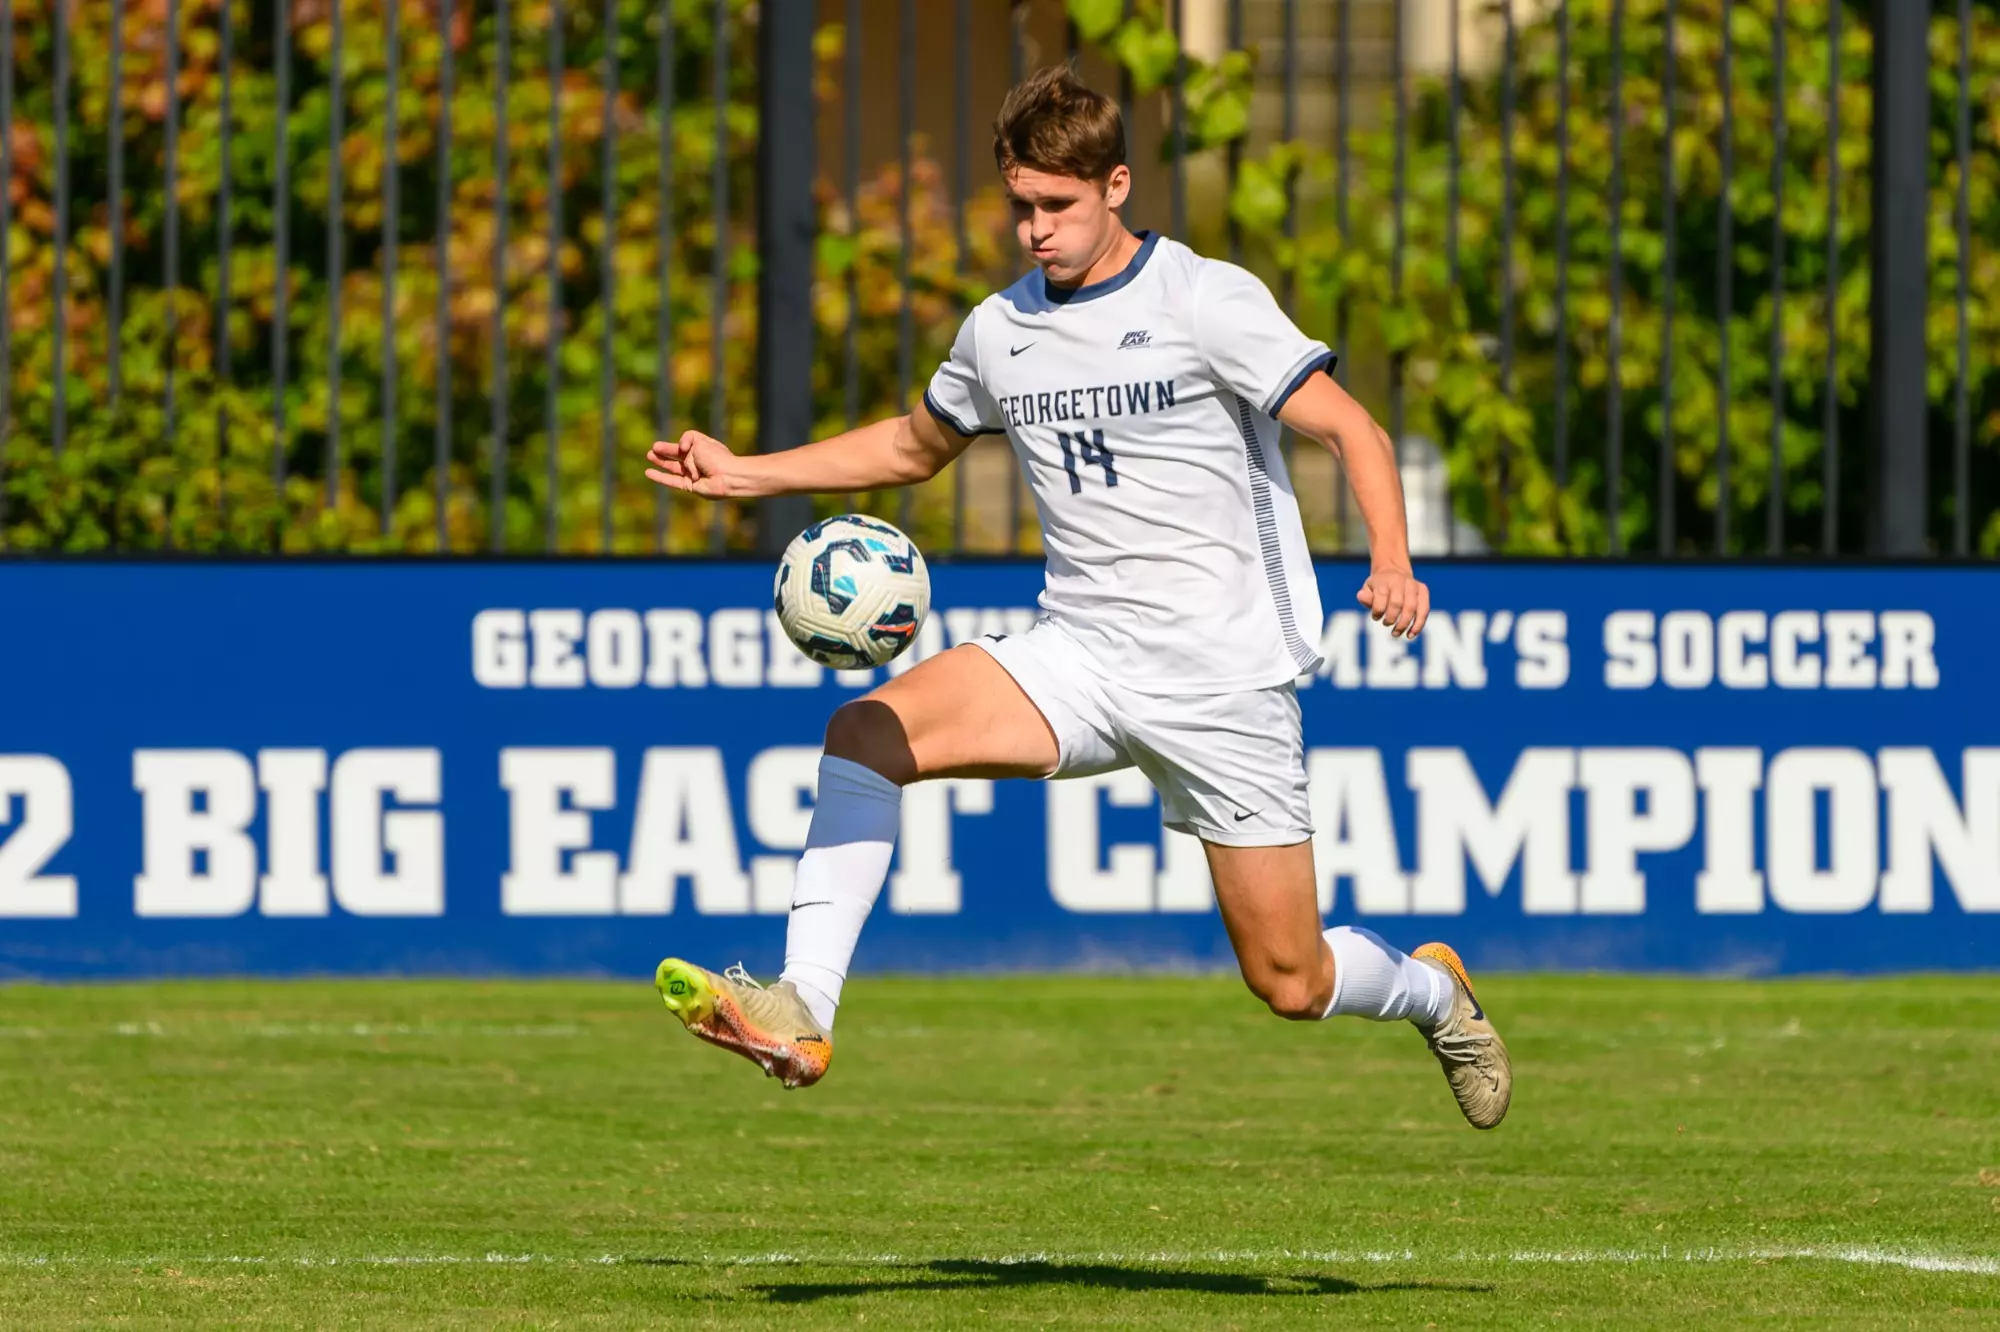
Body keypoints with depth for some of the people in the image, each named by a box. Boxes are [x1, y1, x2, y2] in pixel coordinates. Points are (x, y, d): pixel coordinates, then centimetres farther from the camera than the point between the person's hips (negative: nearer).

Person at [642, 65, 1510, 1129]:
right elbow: (915, 445, 27)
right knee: (871, 728, -24)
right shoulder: (999, 331, 8)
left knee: (1290, 984, 0)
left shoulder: (1207, 300, -8)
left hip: (1225, 680, -4)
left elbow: (1351, 431, -11)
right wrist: (746, 473, 17)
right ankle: (799, 1011, -31)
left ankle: (1432, 992, 35)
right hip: (1079, 657, 4)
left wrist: (1391, 563, -30)